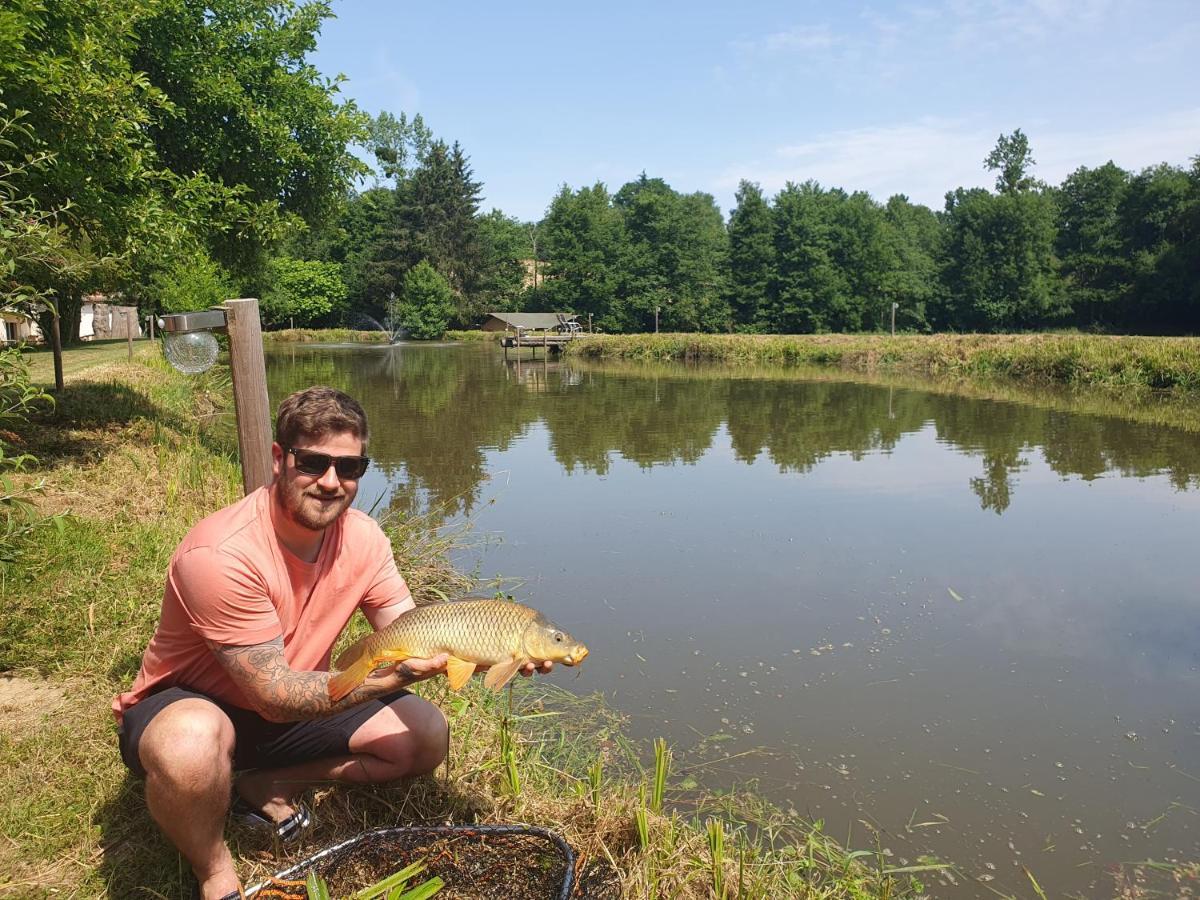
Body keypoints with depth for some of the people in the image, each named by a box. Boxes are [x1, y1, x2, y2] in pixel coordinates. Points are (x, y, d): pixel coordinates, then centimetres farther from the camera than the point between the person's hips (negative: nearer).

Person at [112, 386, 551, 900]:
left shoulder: (361, 537, -11)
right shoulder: (220, 554, -31)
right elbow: (273, 695, -29)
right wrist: (382, 678, -42)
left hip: (293, 704, 6)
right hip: (184, 708, -5)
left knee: (427, 736, -6)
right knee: (192, 744, -40)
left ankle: (264, 785, 5)